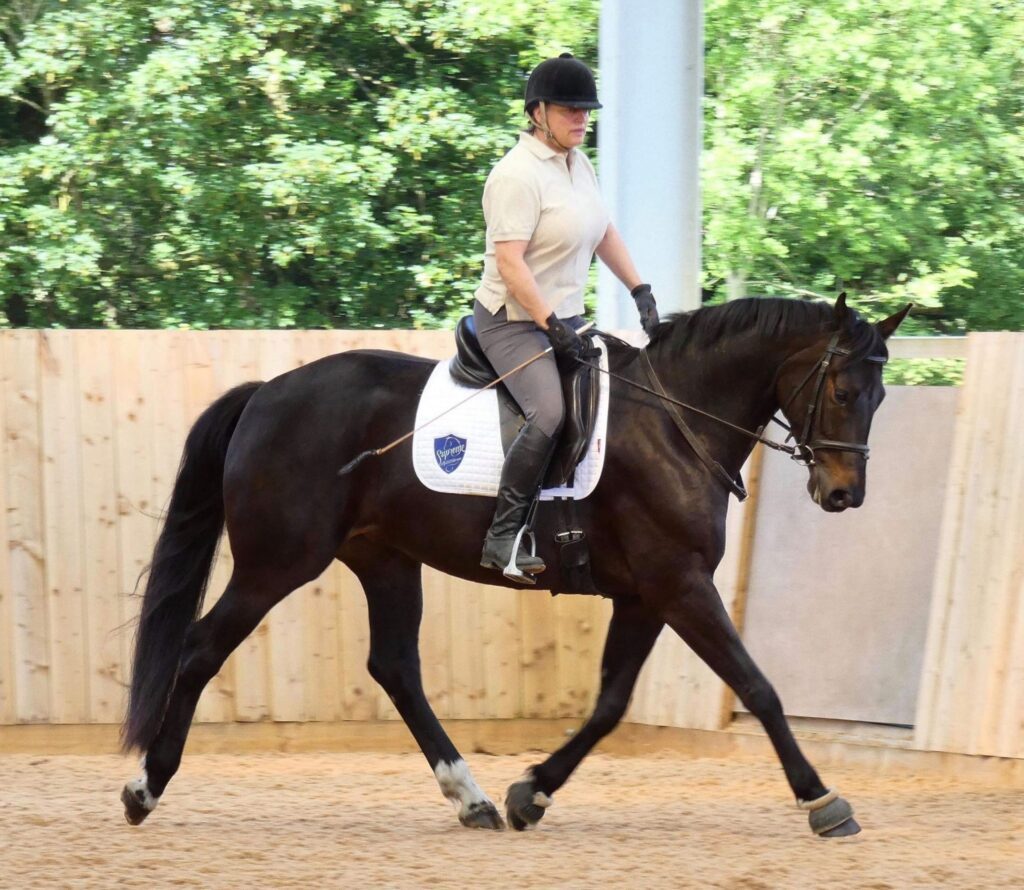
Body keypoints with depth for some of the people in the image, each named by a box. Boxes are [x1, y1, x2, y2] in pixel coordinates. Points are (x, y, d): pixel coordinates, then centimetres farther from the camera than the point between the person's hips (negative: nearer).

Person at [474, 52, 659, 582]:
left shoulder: (578, 164, 10)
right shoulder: (519, 175, -18)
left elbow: (604, 234, 22)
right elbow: (510, 261, -24)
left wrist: (639, 290, 14)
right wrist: (550, 325, -27)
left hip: (564, 317, 10)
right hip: (514, 321, -10)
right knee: (549, 412, -29)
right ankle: (503, 536, -25)